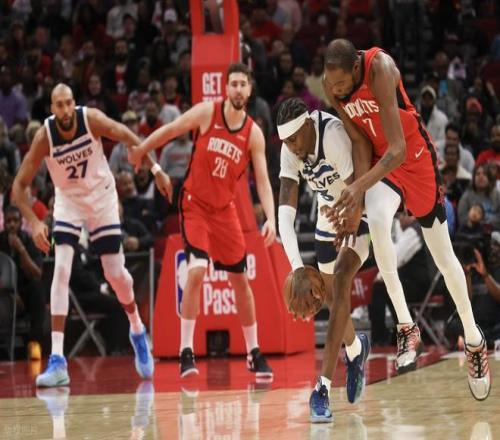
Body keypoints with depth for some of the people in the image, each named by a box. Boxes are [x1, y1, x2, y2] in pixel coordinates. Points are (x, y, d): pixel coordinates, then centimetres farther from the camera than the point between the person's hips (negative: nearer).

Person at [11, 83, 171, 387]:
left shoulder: (92, 119, -24)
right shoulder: (44, 137, -24)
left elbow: (127, 137, -6)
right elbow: (19, 185, -20)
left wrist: (155, 169, -8)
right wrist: (34, 222, -33)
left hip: (102, 197, 1)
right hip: (68, 201, -1)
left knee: (116, 273, 2)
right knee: (61, 269, -18)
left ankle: (138, 331, 34)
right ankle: (57, 360, -21)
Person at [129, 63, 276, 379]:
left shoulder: (254, 133, -5)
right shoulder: (207, 112, -10)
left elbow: (263, 180, -7)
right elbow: (170, 131, 2)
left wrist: (271, 219, -19)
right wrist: (141, 150, 7)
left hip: (225, 209, 3)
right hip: (195, 204, -3)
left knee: (241, 278, 6)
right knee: (197, 270, -20)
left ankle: (254, 353, 18)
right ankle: (186, 352, -15)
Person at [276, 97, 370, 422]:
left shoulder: (334, 134, -33)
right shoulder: (290, 151, -16)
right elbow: (286, 212, -22)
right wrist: (298, 269, -34)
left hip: (363, 215, -6)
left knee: (341, 279, -25)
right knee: (333, 297, 14)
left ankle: (324, 388, -28)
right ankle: (356, 350, 50)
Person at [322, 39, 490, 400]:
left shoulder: (379, 68, -31)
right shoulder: (331, 87, -14)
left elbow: (397, 149, -34)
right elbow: (359, 146, -11)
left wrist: (359, 187, -45)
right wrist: (355, 203, -22)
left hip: (414, 156, -3)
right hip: (379, 159, 3)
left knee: (443, 256, 6)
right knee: (377, 220, -29)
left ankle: (474, 339, 27)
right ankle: (406, 327, -19)